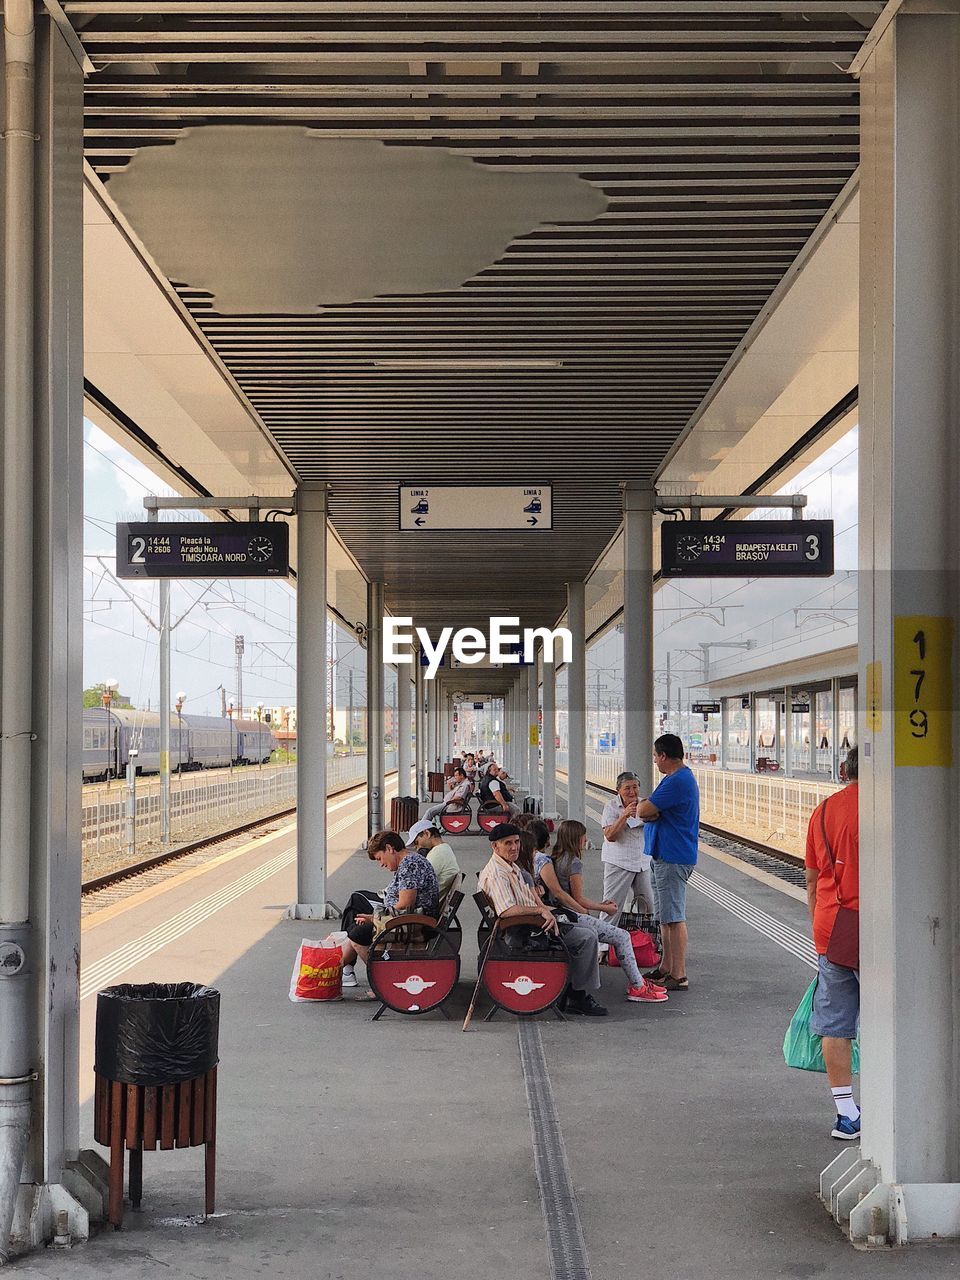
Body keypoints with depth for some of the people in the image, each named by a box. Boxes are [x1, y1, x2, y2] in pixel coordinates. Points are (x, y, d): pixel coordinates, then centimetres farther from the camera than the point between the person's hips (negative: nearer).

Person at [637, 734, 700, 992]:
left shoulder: (676, 782, -19)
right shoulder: (683, 777, 17)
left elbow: (642, 811, -21)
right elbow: (647, 813, 13)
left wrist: (643, 808, 2)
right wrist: (650, 811, -10)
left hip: (673, 859, -11)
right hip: (666, 855, 11)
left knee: (674, 917, -8)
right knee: (665, 915, 17)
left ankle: (679, 976, -5)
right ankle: (666, 968, 26)